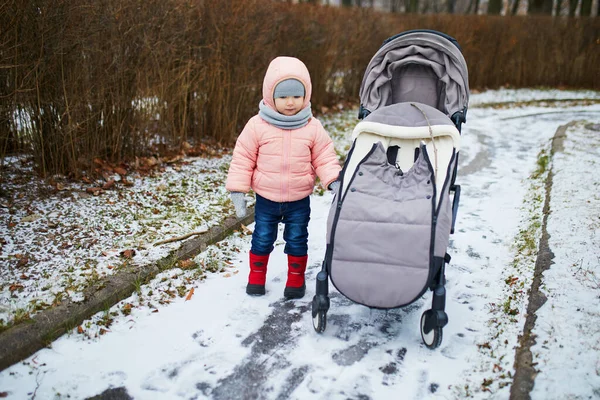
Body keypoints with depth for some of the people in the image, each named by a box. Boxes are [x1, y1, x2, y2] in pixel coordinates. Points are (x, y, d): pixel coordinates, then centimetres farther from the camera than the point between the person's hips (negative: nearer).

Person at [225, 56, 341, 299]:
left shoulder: (312, 128, -8)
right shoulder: (257, 126, -11)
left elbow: (324, 158, -3)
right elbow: (242, 159, -6)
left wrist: (334, 181, -19)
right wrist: (237, 190, -8)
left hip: (299, 200, 0)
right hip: (266, 199, 0)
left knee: (297, 240, 12)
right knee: (262, 239, 13)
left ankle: (296, 278, 31)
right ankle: (256, 275, 33)